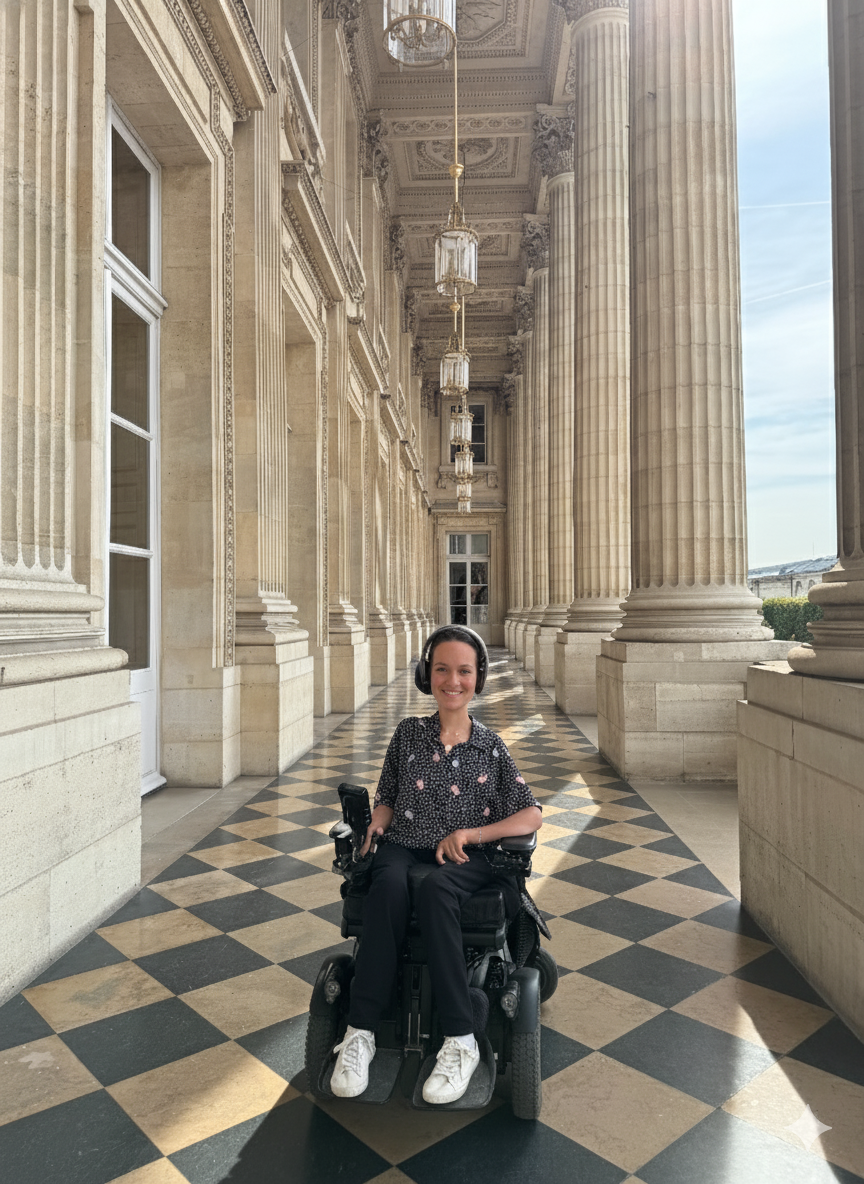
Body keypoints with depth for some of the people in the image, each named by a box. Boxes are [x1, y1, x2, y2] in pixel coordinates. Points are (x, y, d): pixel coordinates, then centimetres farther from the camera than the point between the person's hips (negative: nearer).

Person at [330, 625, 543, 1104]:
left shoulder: (490, 746, 8)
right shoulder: (409, 732, 11)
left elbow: (532, 816, 4)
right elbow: (387, 798, 19)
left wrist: (470, 833, -8)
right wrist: (377, 823, -4)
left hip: (466, 857, -1)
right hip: (405, 846, 2)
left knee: (435, 889, -36)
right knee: (389, 887, -34)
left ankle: (460, 1041, -29)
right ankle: (360, 1032, -27)